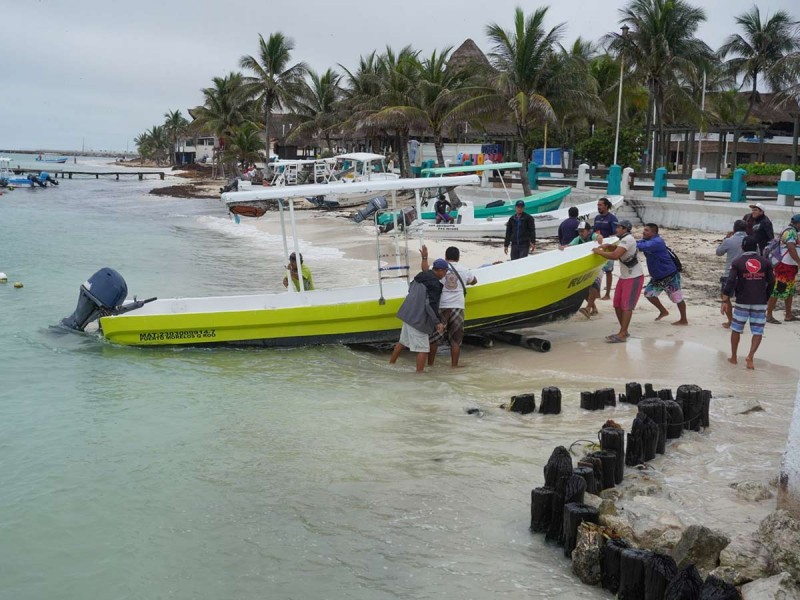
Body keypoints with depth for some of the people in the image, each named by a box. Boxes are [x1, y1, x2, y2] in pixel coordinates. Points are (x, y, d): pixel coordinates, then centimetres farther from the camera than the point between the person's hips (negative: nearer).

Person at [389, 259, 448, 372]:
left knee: (403, 341, 25)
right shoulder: (435, 284, -17)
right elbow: (431, 305, -21)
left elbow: (410, 289, 24)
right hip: (418, 319, -9)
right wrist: (438, 322, -18)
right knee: (423, 348, -1)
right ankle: (419, 372, 1)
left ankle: (391, 363, 36)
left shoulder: (420, 276, 9)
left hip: (408, 315, 9)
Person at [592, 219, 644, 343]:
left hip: (634, 278, -10)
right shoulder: (624, 240, 12)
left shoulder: (628, 239, -19)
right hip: (624, 277, 10)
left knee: (626, 306, -10)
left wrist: (599, 251, -19)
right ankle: (624, 331, 19)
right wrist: (608, 246, 4)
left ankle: (622, 335, -10)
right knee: (617, 304, 9)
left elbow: (615, 256, -30)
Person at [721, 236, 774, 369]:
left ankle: (733, 357, 21)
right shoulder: (766, 262, 2)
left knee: (736, 329, 14)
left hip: (742, 302, -1)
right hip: (760, 303, 1)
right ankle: (750, 357, -11)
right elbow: (771, 282, 6)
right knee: (758, 332, 6)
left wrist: (725, 301, -10)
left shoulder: (737, 263, -3)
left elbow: (730, 282, -11)